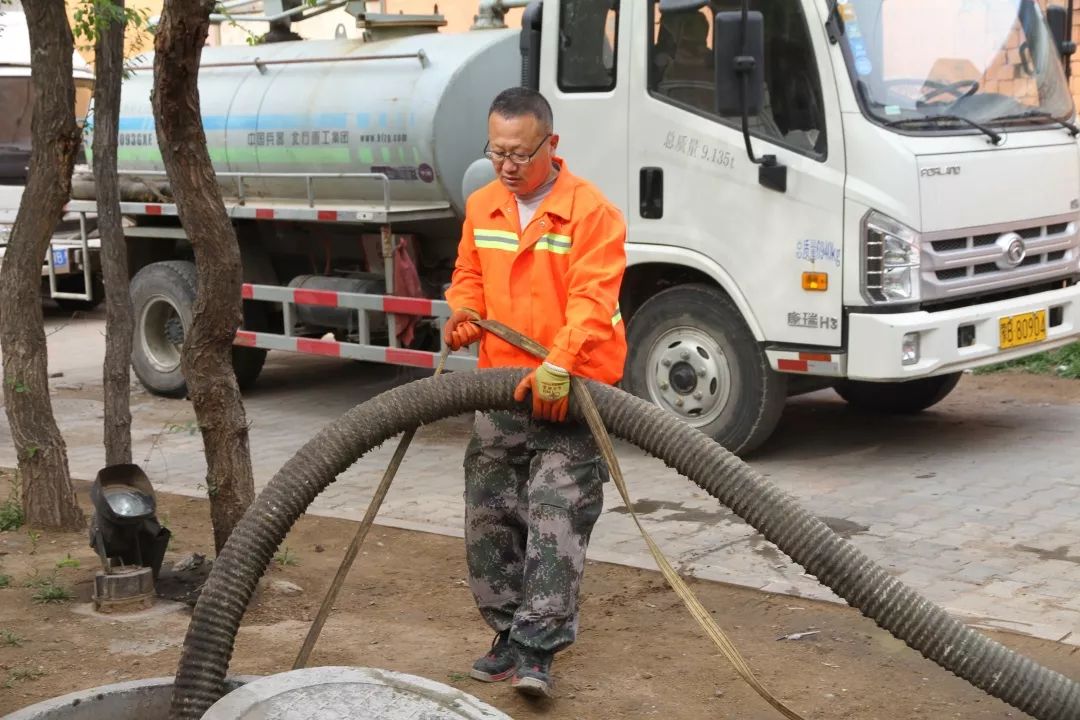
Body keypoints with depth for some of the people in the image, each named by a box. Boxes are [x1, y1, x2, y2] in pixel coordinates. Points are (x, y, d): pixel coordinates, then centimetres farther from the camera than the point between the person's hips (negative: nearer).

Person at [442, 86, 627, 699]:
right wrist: (463, 314, -5)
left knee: (557, 520, -9)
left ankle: (538, 648, -5)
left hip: (569, 393, -6)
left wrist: (559, 364, -35)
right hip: (501, 387, 6)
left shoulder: (591, 211, -13)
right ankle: (510, 631, 22)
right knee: (491, 515, 10)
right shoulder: (482, 207, 7)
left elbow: (592, 299, -22)